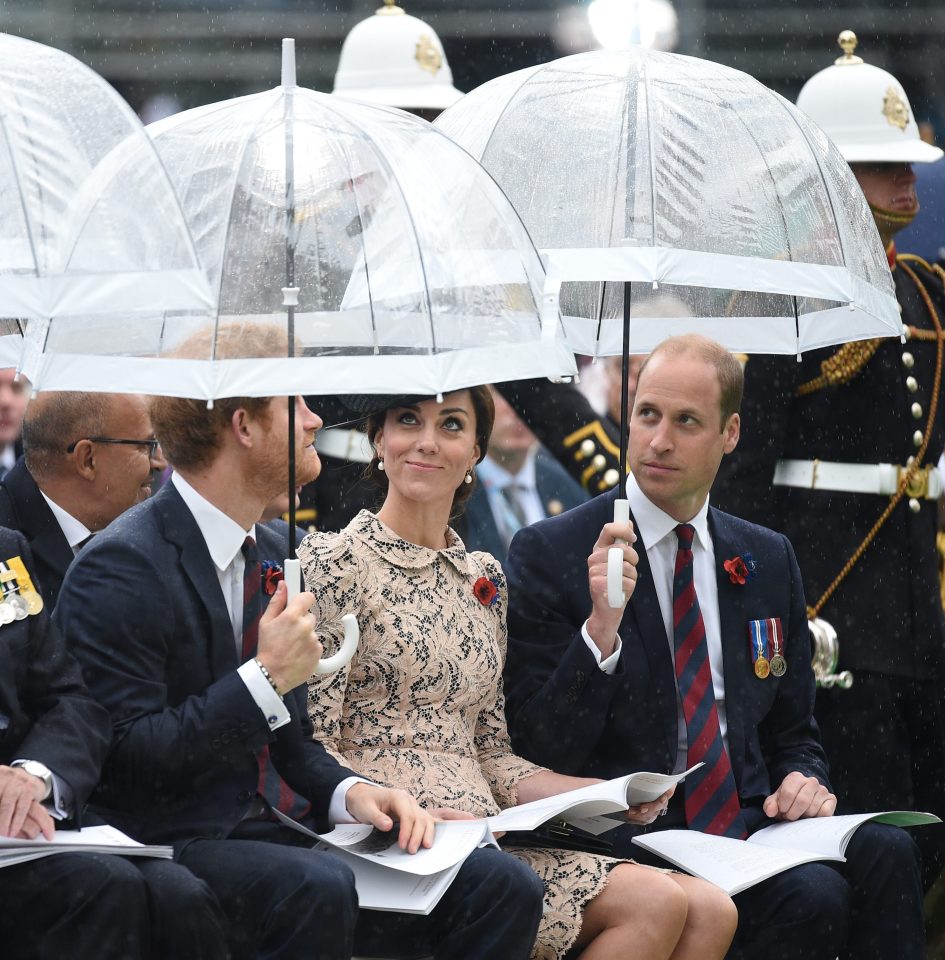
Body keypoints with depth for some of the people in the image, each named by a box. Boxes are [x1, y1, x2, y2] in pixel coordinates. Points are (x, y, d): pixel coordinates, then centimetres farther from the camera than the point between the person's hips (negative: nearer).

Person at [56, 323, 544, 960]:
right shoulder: (122, 569, -12)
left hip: (273, 832, 8)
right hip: (170, 846, -8)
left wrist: (349, 792, 0)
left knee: (505, 890, -11)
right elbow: (125, 761, -20)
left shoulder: (269, 554, 17)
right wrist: (265, 678, -18)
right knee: (316, 887, -38)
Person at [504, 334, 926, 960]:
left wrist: (803, 781, 0)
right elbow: (540, 752, -5)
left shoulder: (769, 561, 16)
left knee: (883, 851, -28)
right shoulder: (551, 553, 0)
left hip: (750, 816, 5)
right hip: (626, 833, -5)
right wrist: (600, 632, -20)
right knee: (812, 896, -32)